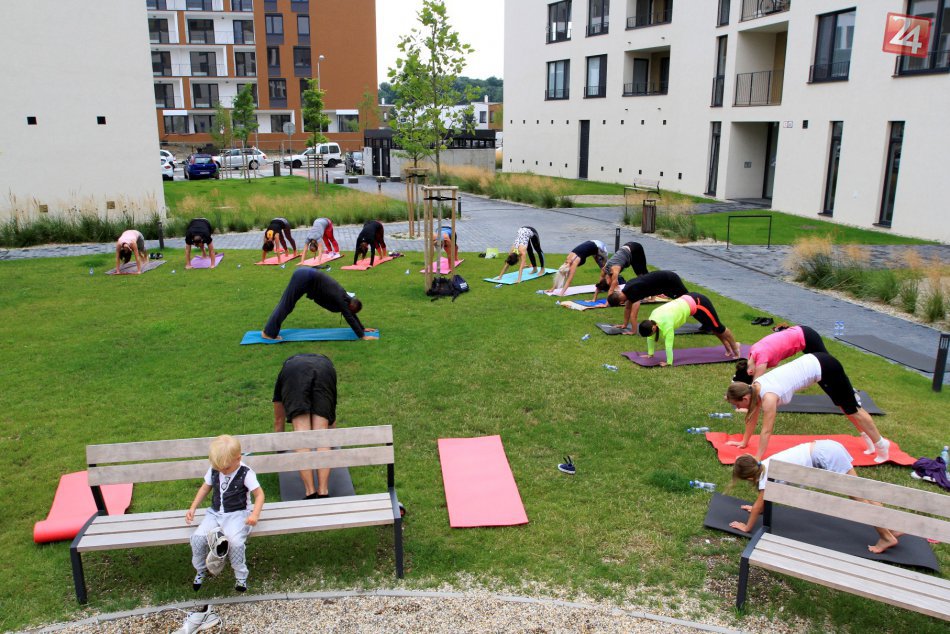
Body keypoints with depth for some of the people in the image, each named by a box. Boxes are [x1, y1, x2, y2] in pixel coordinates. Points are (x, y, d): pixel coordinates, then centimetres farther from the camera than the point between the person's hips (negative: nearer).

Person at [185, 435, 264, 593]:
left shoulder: (246, 473, -13)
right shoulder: (213, 471, 1)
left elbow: (259, 494, -11)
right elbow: (205, 488, 16)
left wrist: (255, 514, -26)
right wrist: (193, 508, 7)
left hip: (237, 514, -5)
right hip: (215, 513, 5)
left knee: (235, 541, -32)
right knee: (197, 537, -18)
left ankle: (241, 576, -7)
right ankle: (201, 570, 11)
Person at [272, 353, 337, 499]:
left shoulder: (288, 365, 43)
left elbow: (279, 421, 48)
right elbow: (332, 420, 54)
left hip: (293, 373, -1)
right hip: (325, 371, 1)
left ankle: (310, 492, -9)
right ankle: (323, 492, -7)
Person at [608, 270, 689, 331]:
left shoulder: (633, 291, -31)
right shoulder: (627, 288, -4)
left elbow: (633, 315, -32)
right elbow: (627, 308, 9)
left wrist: (633, 332, -29)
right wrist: (625, 324, 10)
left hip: (670, 280, -8)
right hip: (665, 279, 8)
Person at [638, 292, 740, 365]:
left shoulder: (666, 323, -35)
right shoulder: (651, 319, -12)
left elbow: (668, 344, -32)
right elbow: (650, 338, 1)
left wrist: (669, 363, -26)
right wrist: (650, 354, 5)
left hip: (698, 303, -8)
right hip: (688, 301, 8)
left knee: (717, 327, 12)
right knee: (711, 328, 25)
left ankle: (735, 347, 33)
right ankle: (728, 348, 43)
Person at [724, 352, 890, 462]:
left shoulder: (768, 397, -27)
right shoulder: (754, 387, -5)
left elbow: (766, 431, -22)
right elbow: (753, 416, 9)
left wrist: (757, 459, -16)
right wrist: (744, 442, 16)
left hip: (825, 368, -7)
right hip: (814, 362, 7)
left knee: (852, 409, 10)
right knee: (846, 407, 25)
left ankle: (880, 444, 27)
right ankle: (868, 438, 43)